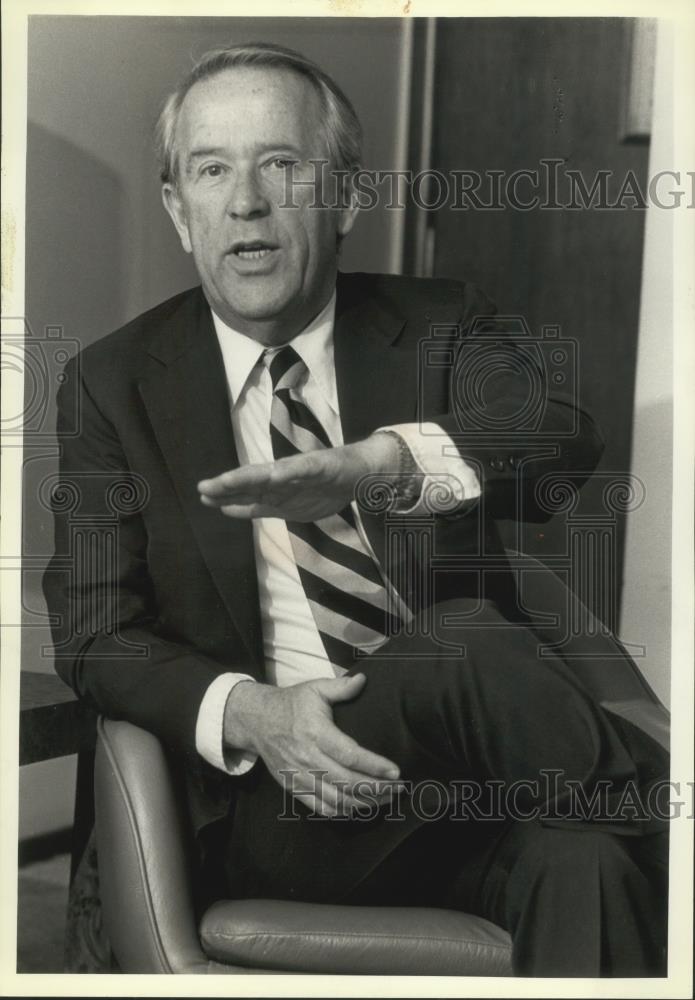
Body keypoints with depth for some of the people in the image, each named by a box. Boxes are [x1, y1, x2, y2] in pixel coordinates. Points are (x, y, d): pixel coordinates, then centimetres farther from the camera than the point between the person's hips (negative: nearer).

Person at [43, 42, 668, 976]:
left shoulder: (442, 327, 6)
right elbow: (96, 635, 2)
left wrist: (378, 461, -35)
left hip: (478, 769, 1)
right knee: (466, 653, -30)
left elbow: (570, 442, -14)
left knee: (582, 859, -34)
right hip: (281, 804, 0)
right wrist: (249, 713, -18)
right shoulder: (113, 384, 6)